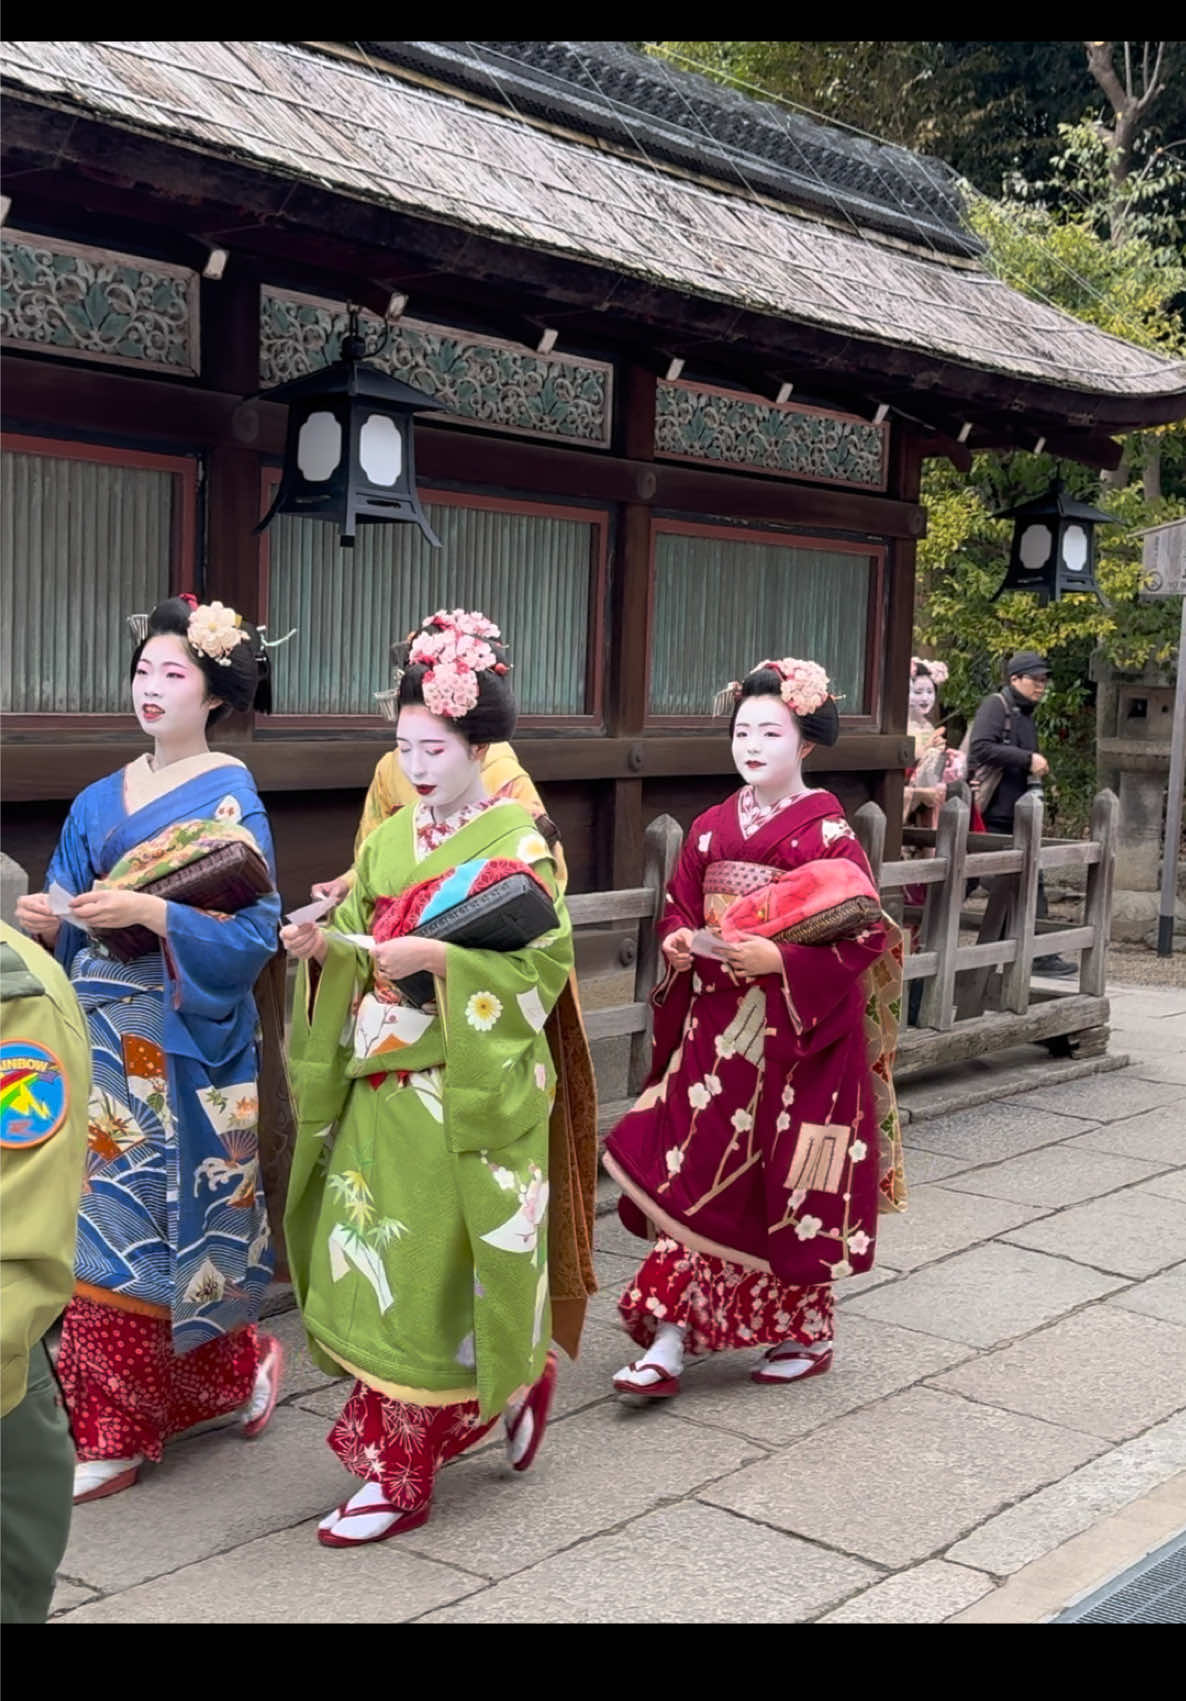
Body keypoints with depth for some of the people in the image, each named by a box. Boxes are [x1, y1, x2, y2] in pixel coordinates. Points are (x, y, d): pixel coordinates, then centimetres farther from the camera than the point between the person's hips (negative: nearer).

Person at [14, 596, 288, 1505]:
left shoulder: (230, 796, -6)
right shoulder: (100, 801, 12)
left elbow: (252, 930, -15)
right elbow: (71, 931, 13)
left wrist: (147, 910, -23)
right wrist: (47, 922, -8)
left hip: (182, 1047, -5)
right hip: (101, 1039, 6)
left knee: (138, 1228, -3)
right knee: (97, 1227, 5)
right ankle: (113, 1428, 18)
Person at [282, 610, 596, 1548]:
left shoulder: (520, 841, -7)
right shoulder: (389, 838, 12)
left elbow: (545, 960, -14)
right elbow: (361, 953, 11)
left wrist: (439, 957, -23)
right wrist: (323, 946, -10)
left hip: (470, 1092, -6)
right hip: (381, 1086, 6)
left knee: (438, 1273, 0)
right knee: (374, 1265, 8)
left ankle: (401, 1472, 15)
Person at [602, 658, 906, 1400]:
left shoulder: (827, 832, -8)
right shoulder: (711, 828, 8)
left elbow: (867, 934, -11)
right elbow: (680, 906, 17)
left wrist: (782, 959, -21)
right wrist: (677, 941, -5)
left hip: (796, 1037, -5)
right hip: (714, 1031, 5)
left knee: (789, 1186, 4)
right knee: (691, 1172, 1)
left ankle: (807, 1333, 25)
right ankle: (668, 1342, 5)